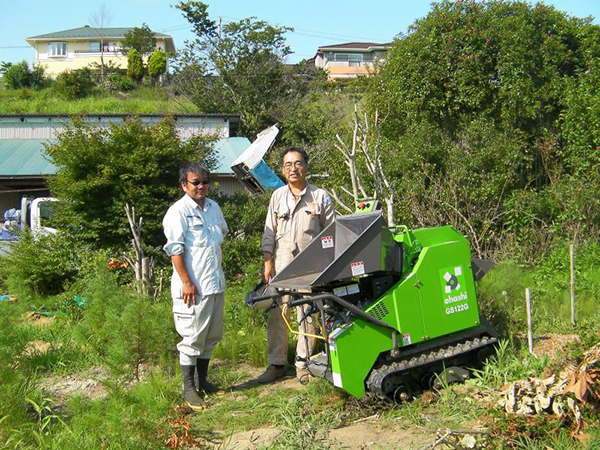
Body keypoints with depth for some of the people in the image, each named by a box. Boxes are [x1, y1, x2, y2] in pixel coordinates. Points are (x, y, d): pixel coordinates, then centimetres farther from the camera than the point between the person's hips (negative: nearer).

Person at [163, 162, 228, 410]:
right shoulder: (178, 212, -11)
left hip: (215, 284, 8)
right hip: (193, 286, -8)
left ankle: (203, 380, 28)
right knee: (192, 338, -2)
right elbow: (175, 249, -15)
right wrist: (187, 282, -19)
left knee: (211, 336, 15)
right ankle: (188, 387, 9)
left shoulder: (213, 207, 13)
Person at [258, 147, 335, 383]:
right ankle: (276, 364, 14)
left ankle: (303, 363, 16)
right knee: (277, 314, 3)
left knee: (308, 315, 3)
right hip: (282, 264, 2)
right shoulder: (277, 196, 9)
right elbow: (269, 233, 11)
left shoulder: (320, 196, 1)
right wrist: (268, 262, 3)